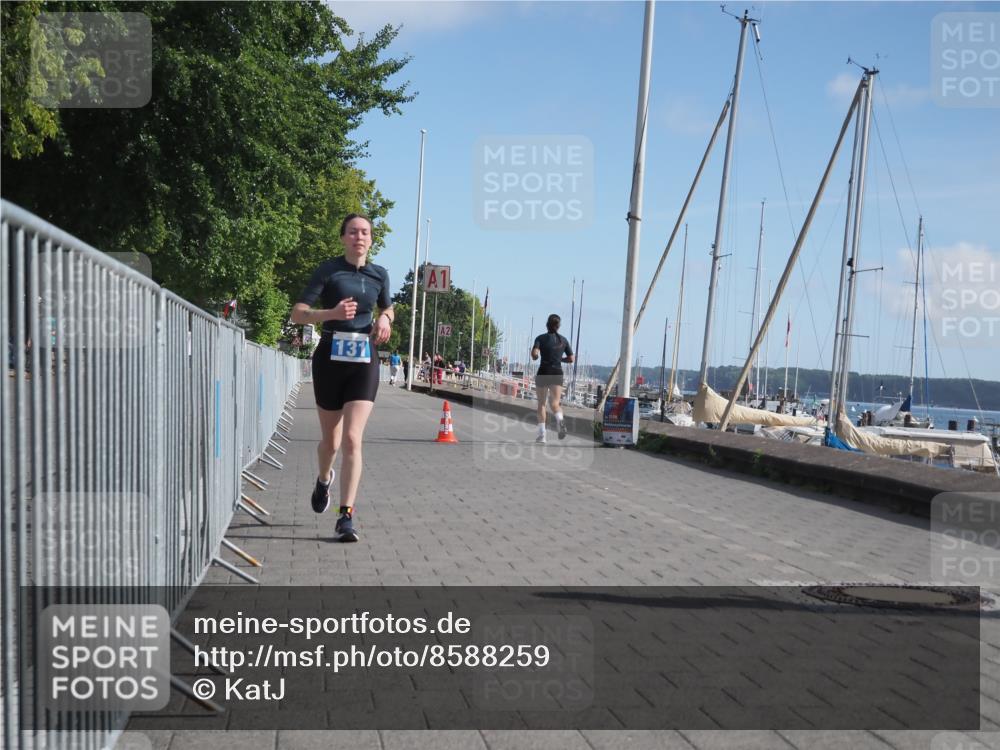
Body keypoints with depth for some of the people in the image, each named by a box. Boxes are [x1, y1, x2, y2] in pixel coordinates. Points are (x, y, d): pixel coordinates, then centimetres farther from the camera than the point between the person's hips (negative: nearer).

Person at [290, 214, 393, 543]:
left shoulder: (379, 274, 8)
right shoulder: (328, 270, -2)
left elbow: (387, 307, 27)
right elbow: (297, 314, -7)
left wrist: (385, 318, 3)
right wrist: (331, 313, -25)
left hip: (364, 360, 1)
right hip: (330, 358, -1)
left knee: (352, 439, -12)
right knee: (330, 441, 12)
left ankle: (346, 516, -11)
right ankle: (324, 479, 46)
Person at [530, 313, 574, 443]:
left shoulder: (541, 338, -2)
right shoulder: (563, 340, 8)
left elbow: (534, 354, -16)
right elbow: (571, 359, 10)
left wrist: (535, 356, 6)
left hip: (543, 373, -2)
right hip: (557, 373, 2)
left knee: (541, 404, 11)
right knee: (555, 404, -3)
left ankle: (542, 434, 7)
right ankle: (560, 420, -37)